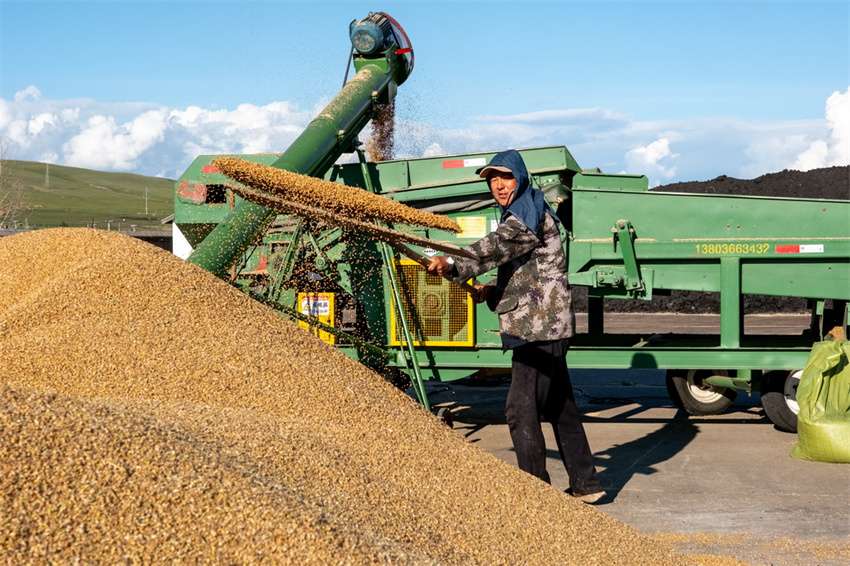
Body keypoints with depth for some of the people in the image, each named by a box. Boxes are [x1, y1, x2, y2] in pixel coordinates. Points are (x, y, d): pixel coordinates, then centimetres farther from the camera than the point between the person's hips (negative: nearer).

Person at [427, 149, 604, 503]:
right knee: (560, 407, 15)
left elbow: (496, 246, -30)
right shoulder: (520, 215, 21)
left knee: (521, 409, -10)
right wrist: (492, 292, 15)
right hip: (546, 327, 11)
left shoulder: (530, 215, -11)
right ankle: (585, 485, 22)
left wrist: (453, 265, -44)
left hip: (538, 327, -11)